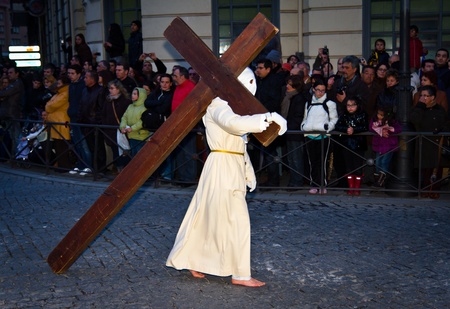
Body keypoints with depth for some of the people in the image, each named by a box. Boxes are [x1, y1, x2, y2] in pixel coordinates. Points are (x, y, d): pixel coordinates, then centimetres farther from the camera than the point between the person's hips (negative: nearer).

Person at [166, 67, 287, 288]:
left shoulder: (233, 105, 21)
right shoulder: (218, 106, -11)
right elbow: (235, 123, -33)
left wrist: (248, 172, 19)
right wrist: (269, 118, -31)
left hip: (233, 169, 10)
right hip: (222, 168, -10)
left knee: (208, 217, 14)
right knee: (236, 220, -6)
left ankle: (193, 261, 24)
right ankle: (240, 274, 2)